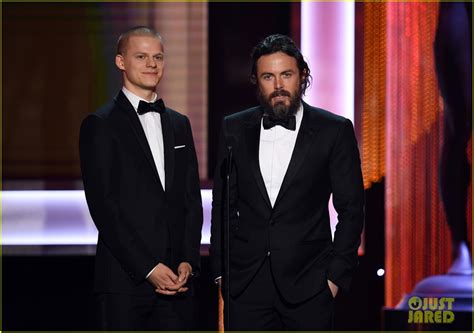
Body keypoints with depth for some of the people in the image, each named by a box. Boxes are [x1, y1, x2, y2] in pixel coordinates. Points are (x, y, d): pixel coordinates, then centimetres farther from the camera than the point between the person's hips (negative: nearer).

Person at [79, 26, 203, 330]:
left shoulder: (179, 124, 16)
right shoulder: (100, 125, -1)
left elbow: (192, 200, 14)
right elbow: (103, 207, -8)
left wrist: (188, 261, 0)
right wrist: (148, 268, -12)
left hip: (176, 279, 5)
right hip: (125, 280, -4)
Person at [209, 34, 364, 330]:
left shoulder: (335, 131, -1)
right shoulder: (235, 129, 7)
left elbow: (351, 208, 1)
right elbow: (223, 203, 11)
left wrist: (336, 275, -5)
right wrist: (220, 271, 7)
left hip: (308, 284, -2)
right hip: (246, 283, 2)